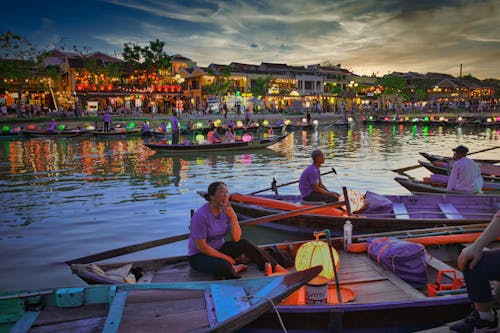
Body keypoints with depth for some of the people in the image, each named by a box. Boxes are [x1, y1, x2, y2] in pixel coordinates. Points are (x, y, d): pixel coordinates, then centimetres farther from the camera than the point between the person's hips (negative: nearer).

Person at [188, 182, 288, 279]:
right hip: (198, 256, -6)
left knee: (245, 243, -14)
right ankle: (232, 269, -1)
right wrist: (224, 257, -17)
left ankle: (276, 267, -9)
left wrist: (233, 217, -24)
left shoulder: (226, 211, -4)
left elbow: (236, 238, -9)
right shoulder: (200, 215, -23)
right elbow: (200, 246, -22)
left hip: (218, 250, 7)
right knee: (224, 266, -36)